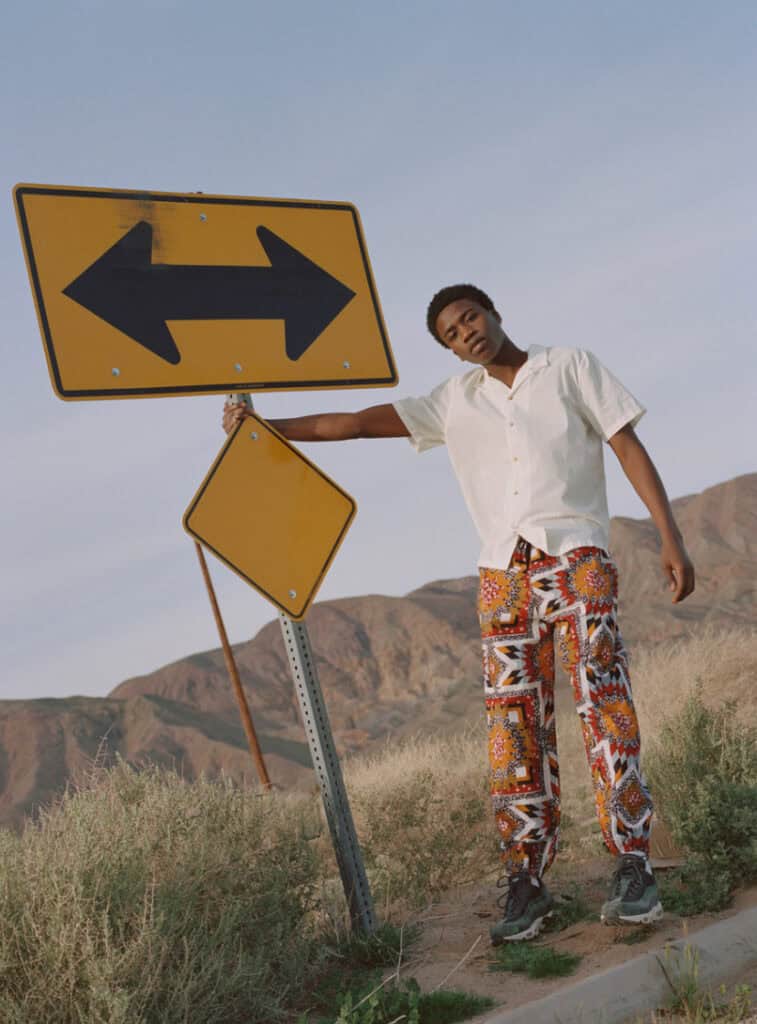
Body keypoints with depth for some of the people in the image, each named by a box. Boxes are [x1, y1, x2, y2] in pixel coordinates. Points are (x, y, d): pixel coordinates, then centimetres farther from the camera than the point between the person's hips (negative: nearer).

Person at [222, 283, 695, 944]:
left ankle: (633, 871, -13)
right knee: (515, 723, -5)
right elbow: (355, 424, 14)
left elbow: (630, 449, 4)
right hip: (504, 573, 3)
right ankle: (526, 883, -3)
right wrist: (265, 427, 7)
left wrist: (671, 537, -5)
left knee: (604, 704, -14)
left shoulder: (571, 368, 9)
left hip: (577, 557, -3)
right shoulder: (454, 402, 17)